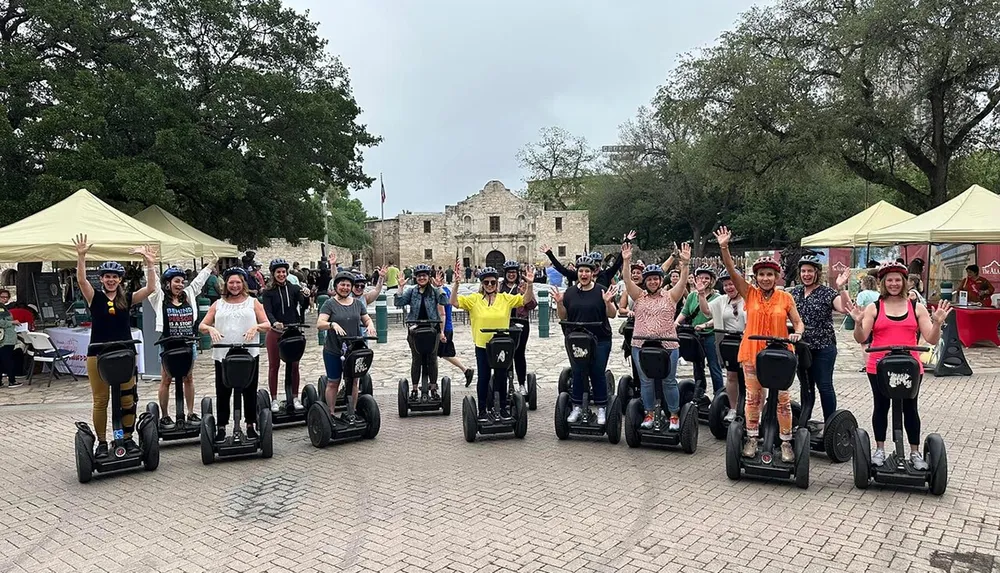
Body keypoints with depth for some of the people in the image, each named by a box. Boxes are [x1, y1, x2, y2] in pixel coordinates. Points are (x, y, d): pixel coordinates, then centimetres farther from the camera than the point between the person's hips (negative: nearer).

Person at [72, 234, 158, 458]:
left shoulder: (126, 299, 5)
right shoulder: (95, 297, 1)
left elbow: (150, 288, -7)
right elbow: (81, 280, -16)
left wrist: (150, 263, -17)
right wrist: (81, 256, -28)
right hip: (98, 355, -1)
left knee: (128, 399, 4)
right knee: (100, 400, 4)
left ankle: (127, 438, 19)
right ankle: (102, 442, 13)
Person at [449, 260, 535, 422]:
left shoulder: (506, 298, 1)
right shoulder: (474, 299, -3)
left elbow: (526, 299, -2)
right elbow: (453, 302, -13)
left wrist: (529, 284, -18)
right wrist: (456, 283, -25)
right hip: (482, 346, -1)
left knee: (502, 377, 11)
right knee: (483, 378, 8)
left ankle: (503, 408, 26)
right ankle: (482, 410, 20)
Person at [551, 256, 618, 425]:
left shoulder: (602, 291, -2)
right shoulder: (570, 292, 6)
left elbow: (612, 315, -2)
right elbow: (563, 316, 7)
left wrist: (608, 302, -19)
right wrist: (559, 303, -9)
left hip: (600, 341, -2)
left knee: (598, 374, 4)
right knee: (578, 374, 7)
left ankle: (601, 408, 15)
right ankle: (577, 407, 19)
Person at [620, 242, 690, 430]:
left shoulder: (670, 296, 4)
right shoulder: (639, 296, 7)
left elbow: (683, 282, -9)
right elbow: (628, 280, -5)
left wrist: (685, 264, -25)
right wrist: (626, 261, -19)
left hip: (667, 345, -2)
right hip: (641, 345, 2)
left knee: (669, 381, 7)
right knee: (646, 382, 10)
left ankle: (674, 415, 19)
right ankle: (649, 414, 23)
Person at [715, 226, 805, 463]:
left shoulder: (786, 298, 0)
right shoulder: (750, 293, 0)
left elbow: (798, 323, 5)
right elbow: (732, 271, -11)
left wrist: (797, 333, -18)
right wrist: (724, 247, -22)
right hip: (752, 353, 1)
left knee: (783, 399, 3)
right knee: (752, 397, 9)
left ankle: (786, 443, 14)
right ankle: (751, 439, 21)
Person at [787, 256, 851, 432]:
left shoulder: (828, 293, -5)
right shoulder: (794, 293, 9)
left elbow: (844, 308, -19)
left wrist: (841, 288, -28)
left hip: (823, 347, -5)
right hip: (801, 347, 5)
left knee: (824, 385, -1)